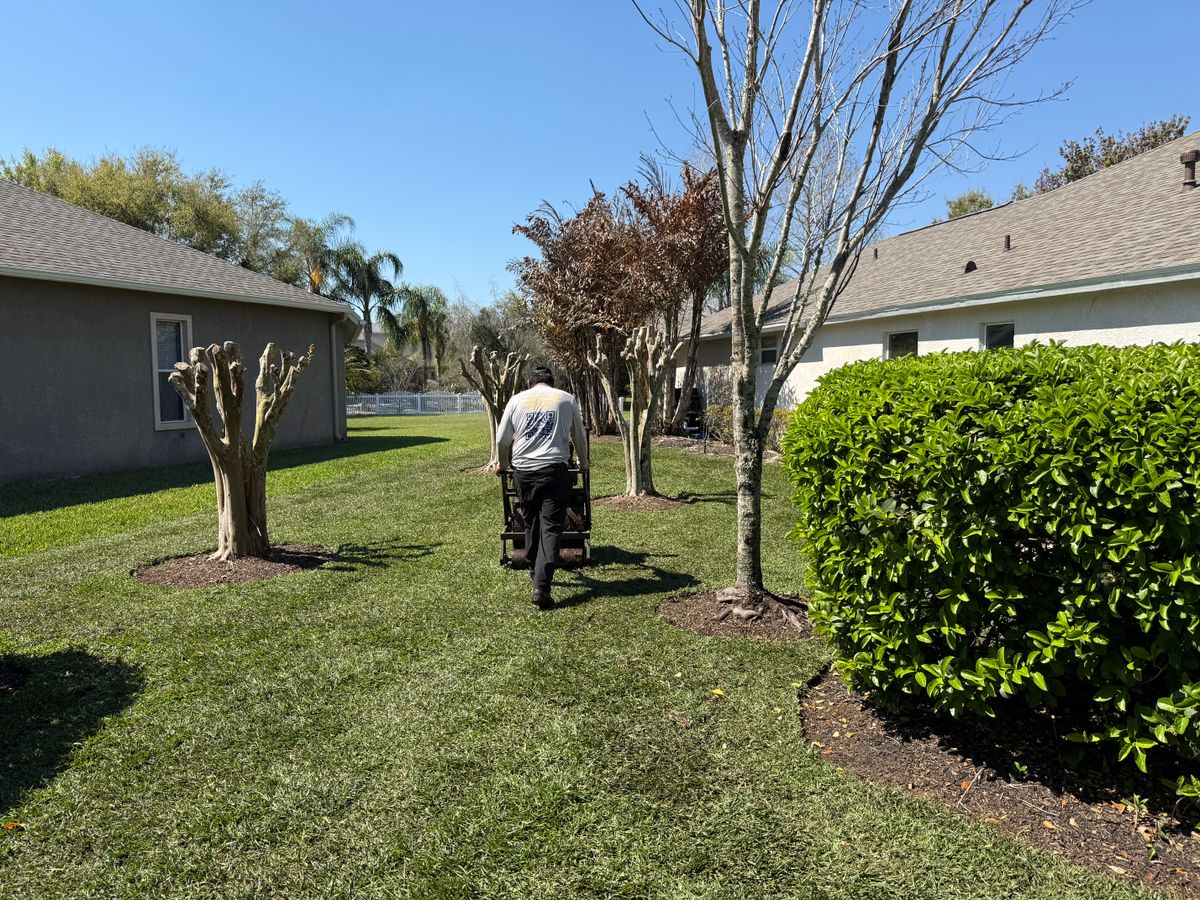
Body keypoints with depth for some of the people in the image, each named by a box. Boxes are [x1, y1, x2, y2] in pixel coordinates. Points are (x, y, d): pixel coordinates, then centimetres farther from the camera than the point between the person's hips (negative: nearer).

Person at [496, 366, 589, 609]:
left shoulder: (517, 400, 11)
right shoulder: (567, 399, 10)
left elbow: (502, 440, 12)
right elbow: (580, 437, 17)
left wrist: (503, 466, 30)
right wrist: (583, 464, 35)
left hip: (523, 471, 2)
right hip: (554, 470, -2)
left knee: (531, 525, 17)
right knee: (551, 527, -4)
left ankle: (536, 574, 31)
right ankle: (541, 586, -14)